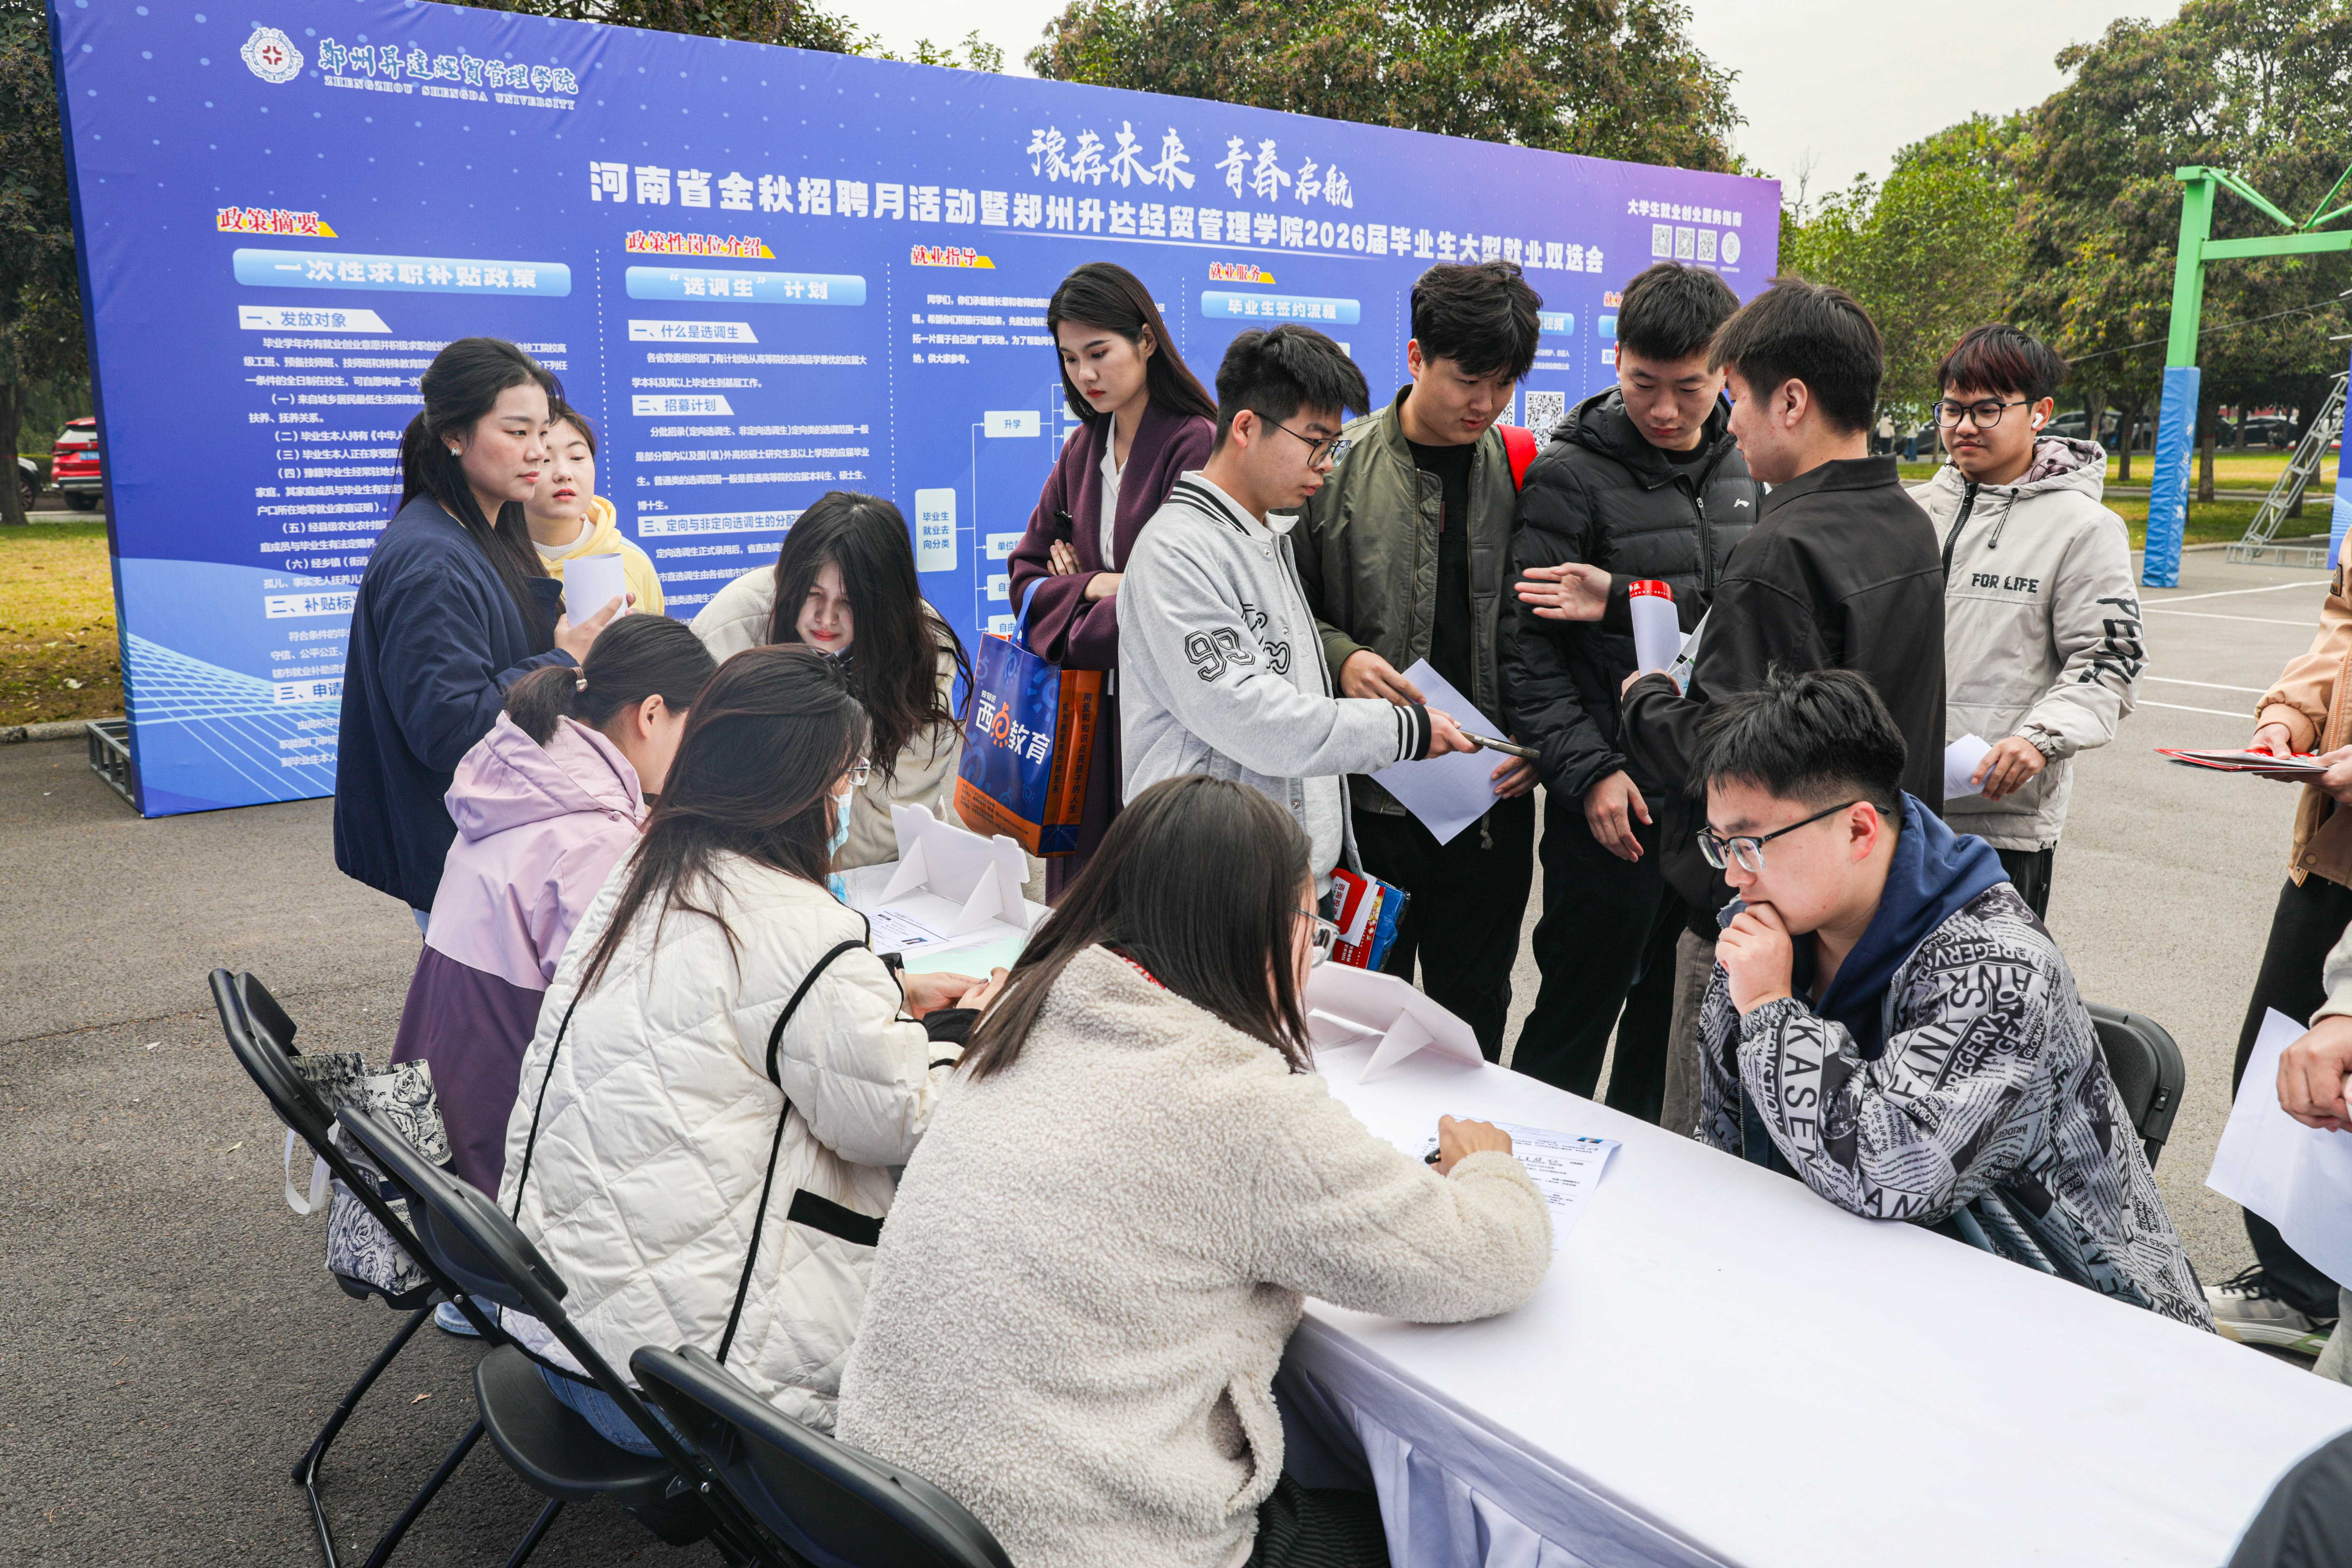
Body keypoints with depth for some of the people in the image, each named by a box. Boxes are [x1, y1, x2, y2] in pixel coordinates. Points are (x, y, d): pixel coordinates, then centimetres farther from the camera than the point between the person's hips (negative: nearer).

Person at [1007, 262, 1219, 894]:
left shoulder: (1197, 446, -10)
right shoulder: (1082, 449, 12)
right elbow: (1027, 575, 11)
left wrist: (1077, 630, -5)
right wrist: (1094, 588, -9)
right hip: (1084, 711, 6)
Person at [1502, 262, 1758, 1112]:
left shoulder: (1745, 470, 10)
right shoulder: (1571, 475, -9)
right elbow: (1528, 644, -11)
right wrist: (1589, 771, -18)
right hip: (1618, 795, -6)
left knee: (1676, 1005, 17)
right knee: (1580, 1006, 1)